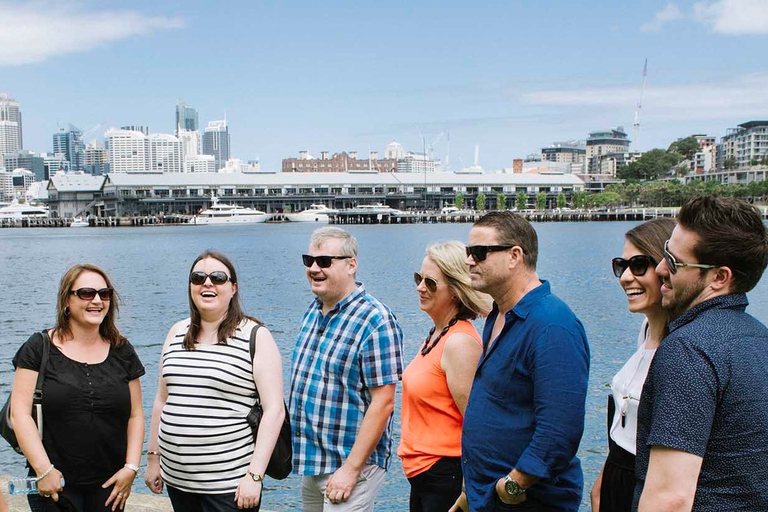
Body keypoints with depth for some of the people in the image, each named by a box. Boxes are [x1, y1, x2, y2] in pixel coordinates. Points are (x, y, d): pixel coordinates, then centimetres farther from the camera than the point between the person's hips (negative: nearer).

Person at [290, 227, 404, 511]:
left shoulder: (375, 322, -17)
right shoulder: (313, 312, 7)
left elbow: (383, 403, -20)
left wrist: (351, 469, -20)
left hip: (350, 465, -7)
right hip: (311, 462, 8)